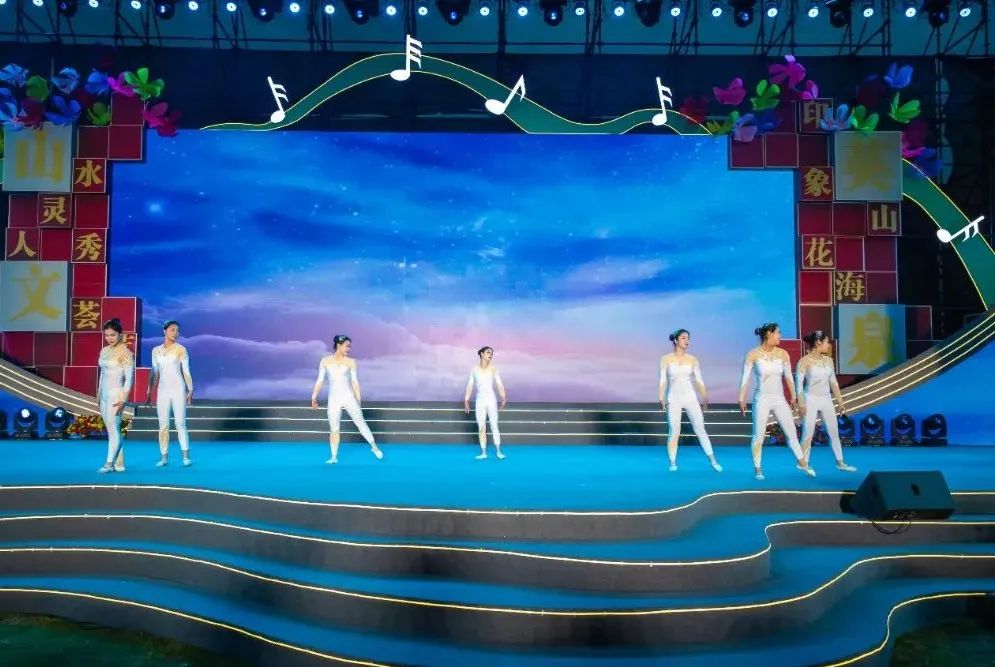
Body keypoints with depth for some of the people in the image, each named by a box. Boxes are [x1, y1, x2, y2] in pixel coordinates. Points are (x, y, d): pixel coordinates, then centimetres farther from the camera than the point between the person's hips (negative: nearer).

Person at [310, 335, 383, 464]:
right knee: (334, 429, 3)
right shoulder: (325, 361, 2)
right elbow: (320, 380, 6)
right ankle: (334, 457, 12)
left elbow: (354, 381, 5)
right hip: (334, 400, 1)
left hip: (349, 397, 0)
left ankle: (374, 447, 15)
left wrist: (358, 399, 5)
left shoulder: (350, 362, 1)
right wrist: (314, 397, 6)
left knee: (361, 423, 2)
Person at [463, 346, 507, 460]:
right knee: (481, 427, 3)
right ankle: (483, 452, 8)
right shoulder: (474, 369, 2)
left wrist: (503, 397, -25)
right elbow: (470, 385, 3)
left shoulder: (493, 368, -4)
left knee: (494, 426, -1)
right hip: (480, 400, 2)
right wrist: (466, 400, -1)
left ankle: (498, 451, 5)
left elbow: (499, 384, -12)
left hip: (491, 399, -2)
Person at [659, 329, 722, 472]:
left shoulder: (692, 360, 4)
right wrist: (661, 398, -12)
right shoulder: (666, 359, -1)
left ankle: (713, 460, 7)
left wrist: (704, 397, -6)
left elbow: (699, 380, 5)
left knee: (700, 430, 0)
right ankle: (672, 463, 10)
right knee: (674, 432, -2)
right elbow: (662, 380, -2)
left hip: (690, 398, 2)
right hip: (674, 399, -2)